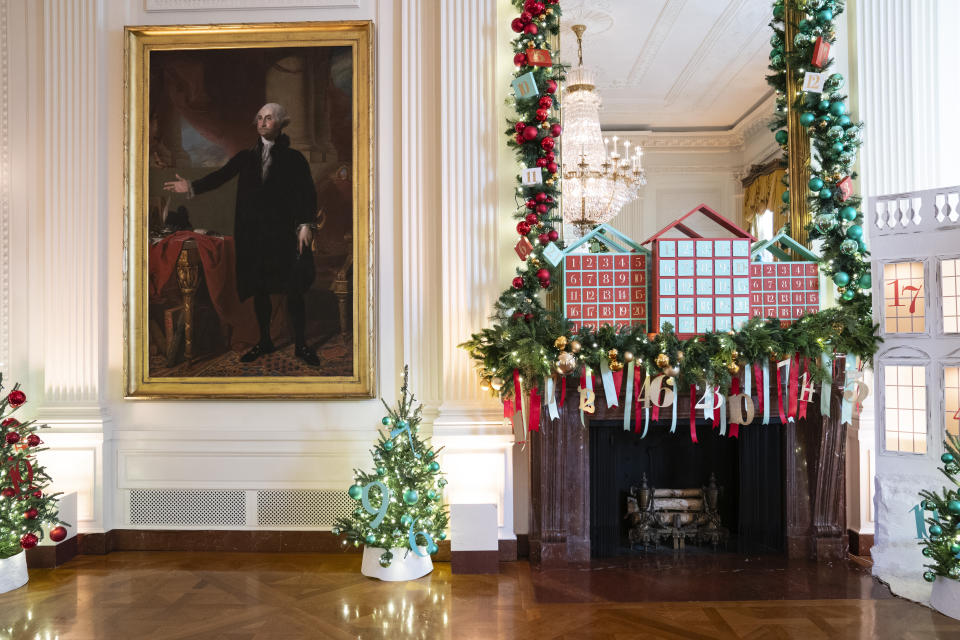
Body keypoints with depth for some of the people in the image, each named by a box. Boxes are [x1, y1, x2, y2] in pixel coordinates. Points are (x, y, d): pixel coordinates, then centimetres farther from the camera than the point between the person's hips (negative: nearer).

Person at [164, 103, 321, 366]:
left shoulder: (293, 158, 3)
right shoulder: (246, 157, 12)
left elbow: (308, 193, -3)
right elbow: (221, 175, 3)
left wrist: (305, 225, -12)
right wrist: (192, 187, -11)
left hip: (283, 233, -3)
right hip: (252, 233, 3)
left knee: (293, 290, -3)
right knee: (259, 289, 8)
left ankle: (301, 344, 9)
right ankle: (265, 342, 21)